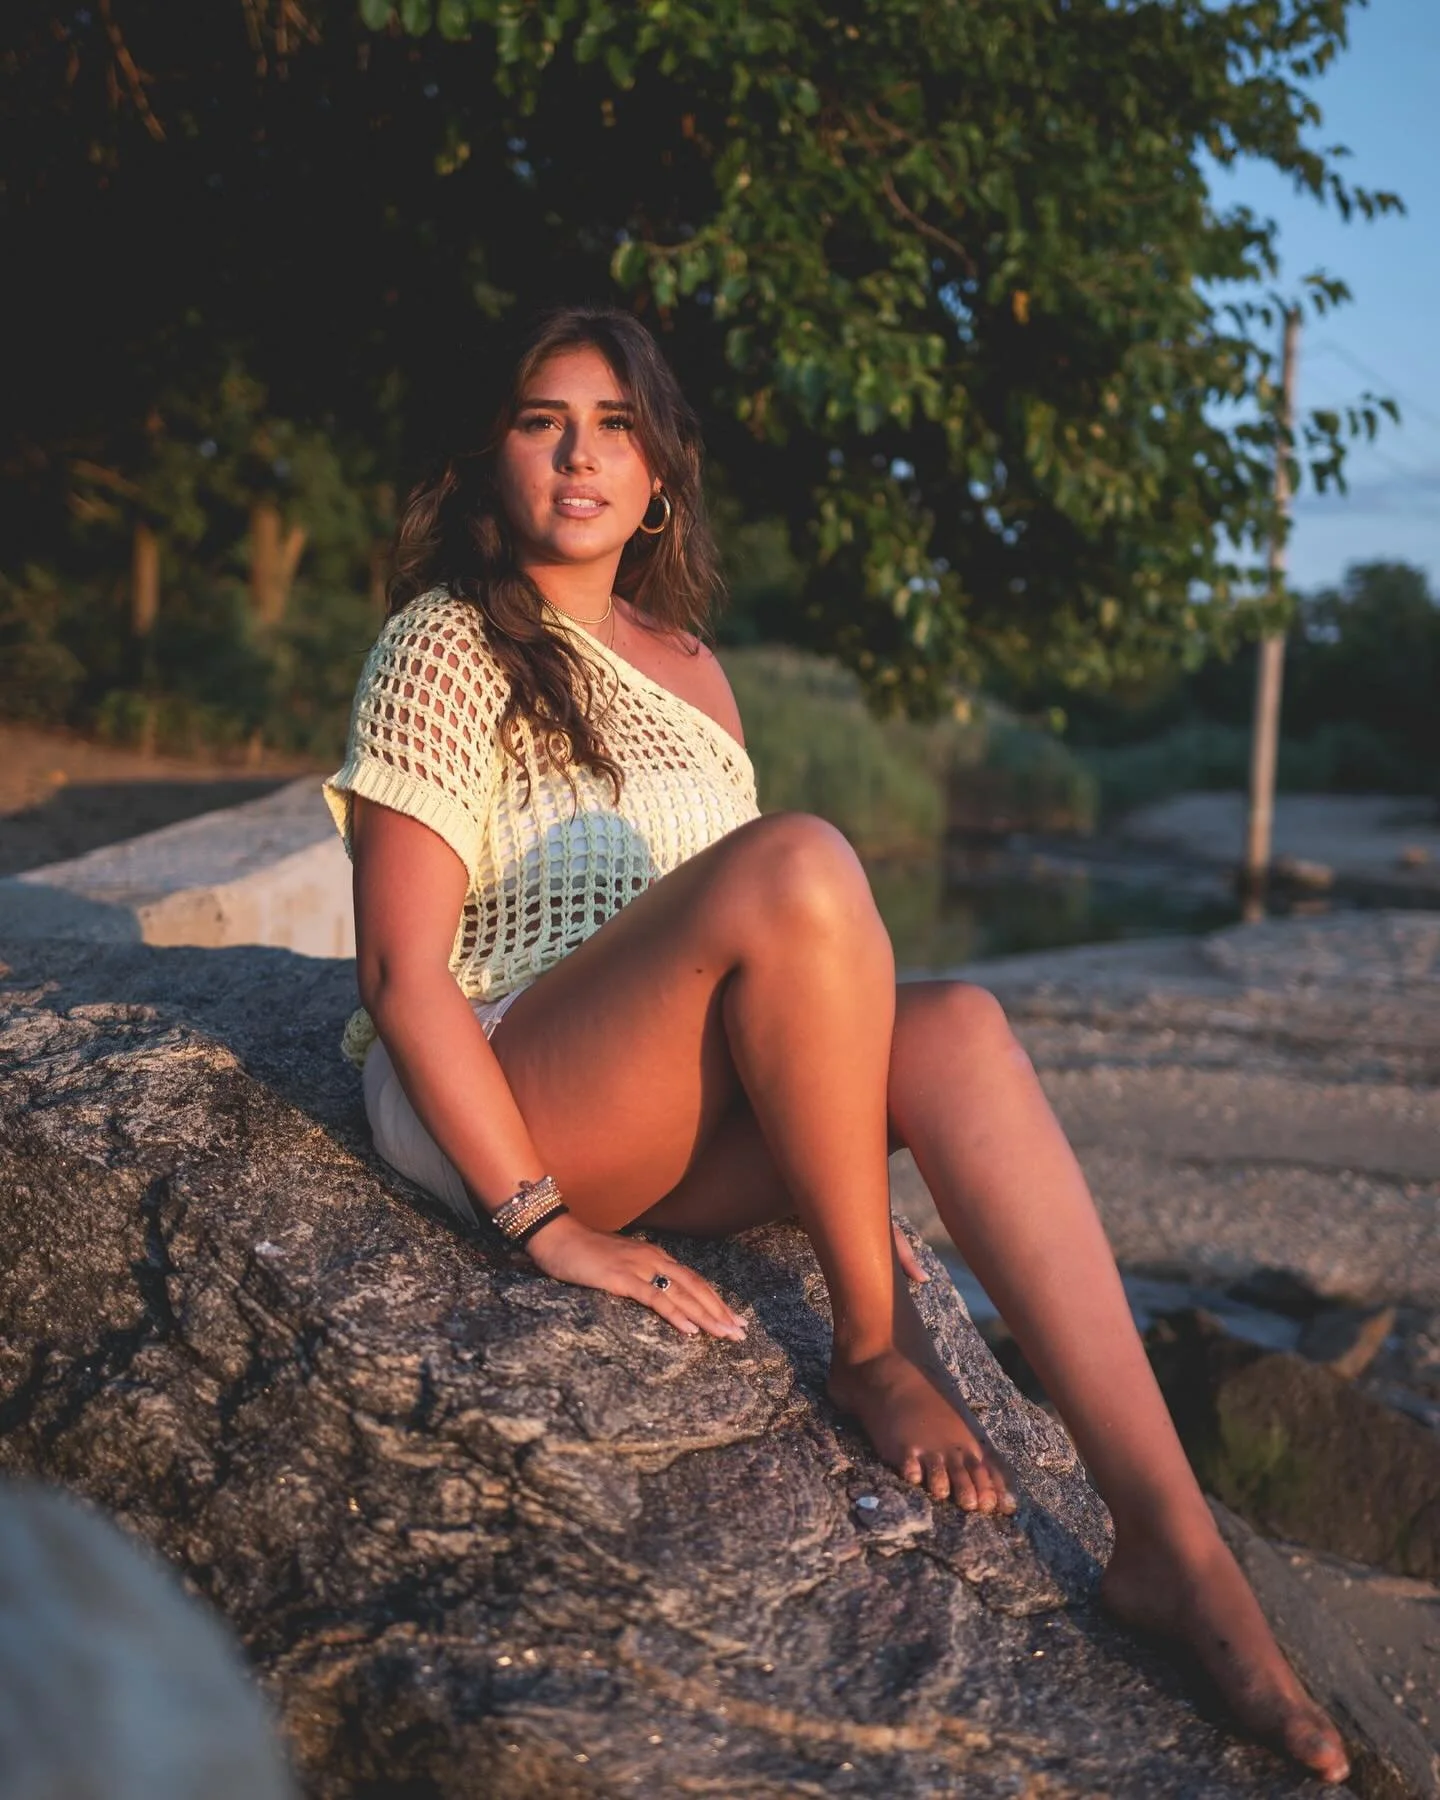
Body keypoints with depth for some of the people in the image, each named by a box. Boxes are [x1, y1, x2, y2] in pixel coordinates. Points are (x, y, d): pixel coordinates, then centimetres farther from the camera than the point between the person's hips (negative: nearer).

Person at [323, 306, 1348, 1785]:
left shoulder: (688, 667, 17)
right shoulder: (445, 649, -4)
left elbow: (747, 957, 20)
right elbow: (402, 972, -12)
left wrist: (833, 1164, 9)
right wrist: (543, 1222, -18)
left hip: (669, 1131, 6)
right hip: (494, 1107, -6)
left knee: (955, 1031, -23)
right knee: (801, 861, -29)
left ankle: (1171, 1540, -29)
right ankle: (874, 1346, -17)